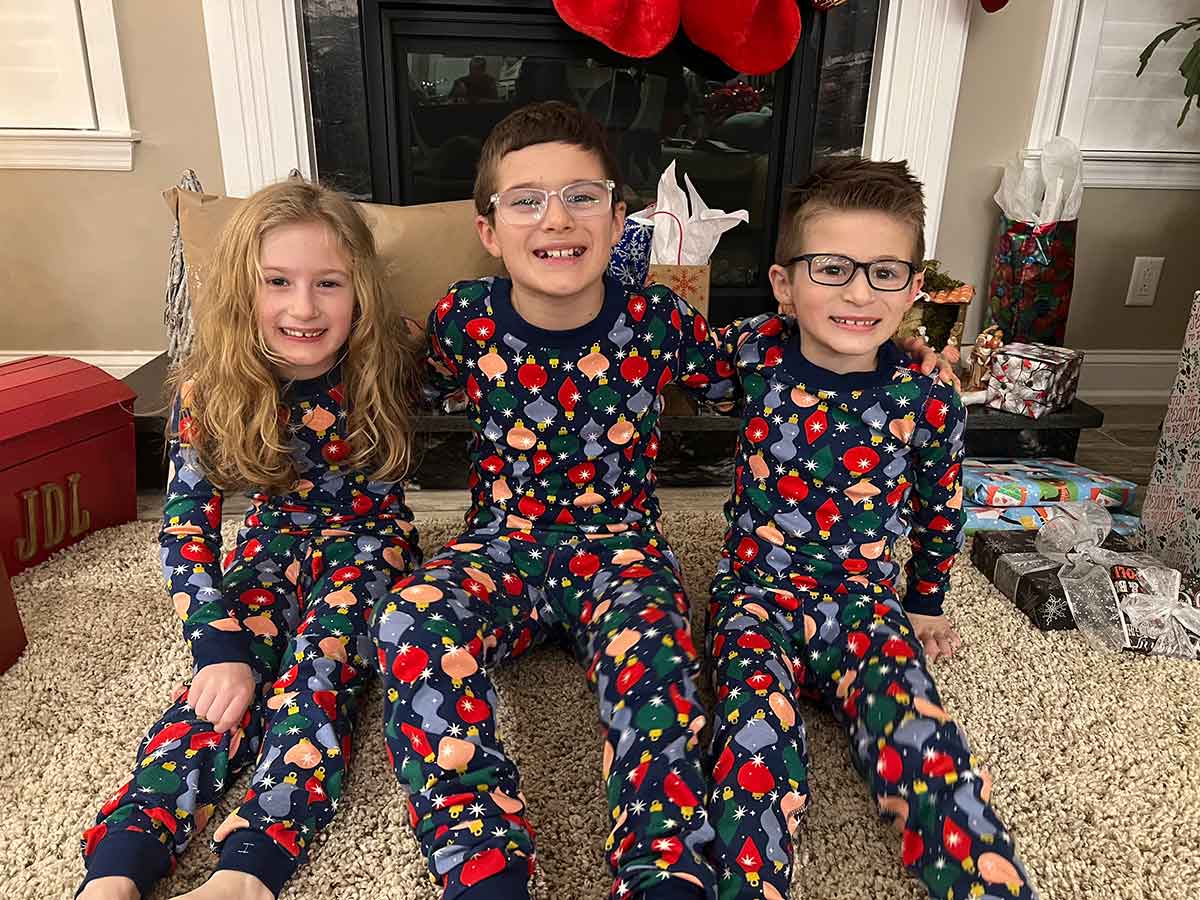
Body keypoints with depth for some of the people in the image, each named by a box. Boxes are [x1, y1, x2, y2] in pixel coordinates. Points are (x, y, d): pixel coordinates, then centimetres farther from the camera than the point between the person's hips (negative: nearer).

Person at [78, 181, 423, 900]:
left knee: (318, 670, -29)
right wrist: (218, 645, -23)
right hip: (275, 546, 2)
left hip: (368, 542, -2)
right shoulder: (211, 390, -13)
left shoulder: (381, 375, -16)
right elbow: (186, 526, -14)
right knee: (223, 690, -23)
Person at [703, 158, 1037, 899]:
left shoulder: (929, 403, -4)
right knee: (758, 742, -28)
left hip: (866, 602, 1)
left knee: (924, 748, -24)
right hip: (758, 591, 0)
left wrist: (926, 604, 25)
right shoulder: (757, 353, -4)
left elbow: (940, 512, 16)